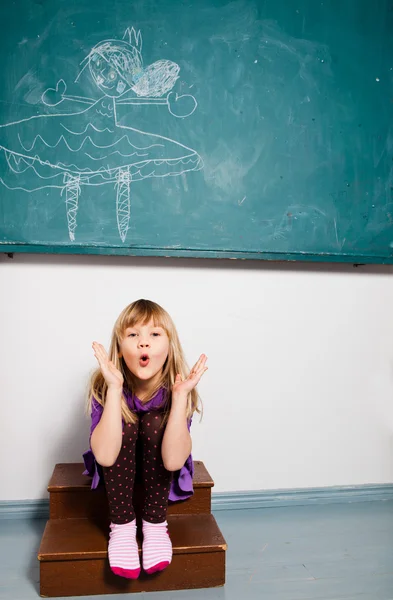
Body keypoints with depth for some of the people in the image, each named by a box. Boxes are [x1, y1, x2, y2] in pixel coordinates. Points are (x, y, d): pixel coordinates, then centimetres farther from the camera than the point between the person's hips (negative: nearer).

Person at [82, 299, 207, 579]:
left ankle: (155, 524, -14)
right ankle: (122, 525, -15)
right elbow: (105, 456, -37)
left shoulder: (174, 390, -25)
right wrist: (114, 388, -44)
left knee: (155, 422, -30)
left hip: (158, 468, 1)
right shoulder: (105, 387, -26)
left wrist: (180, 395, -45)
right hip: (117, 467, 0)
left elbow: (173, 461, -35)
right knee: (125, 423, -30)